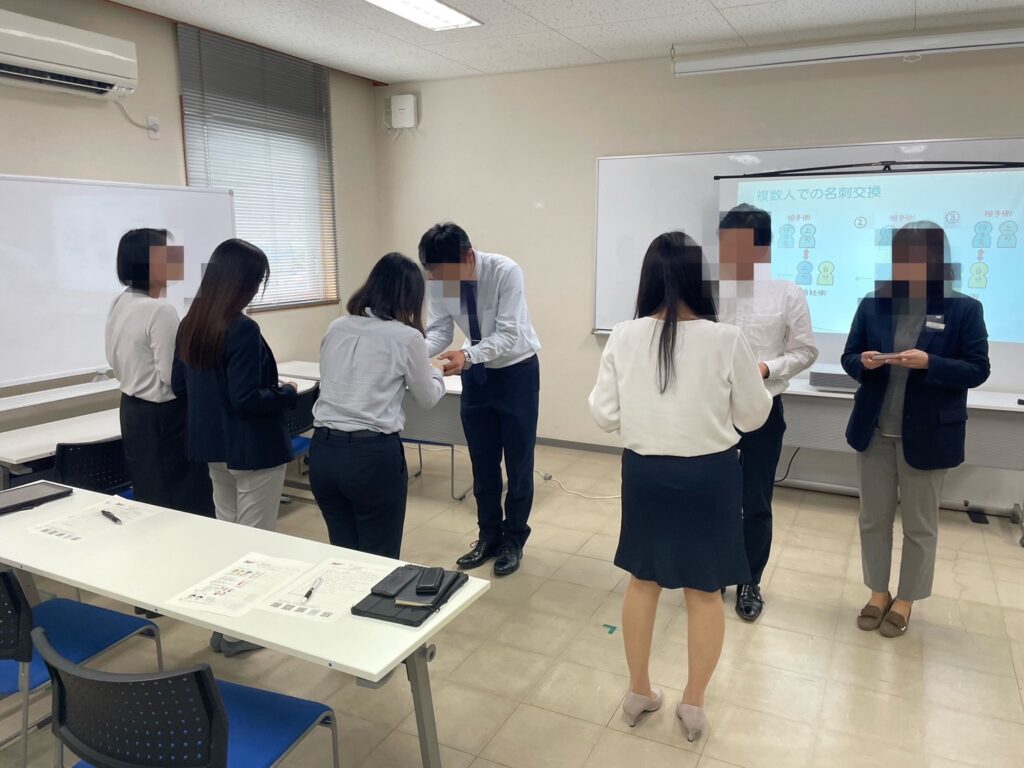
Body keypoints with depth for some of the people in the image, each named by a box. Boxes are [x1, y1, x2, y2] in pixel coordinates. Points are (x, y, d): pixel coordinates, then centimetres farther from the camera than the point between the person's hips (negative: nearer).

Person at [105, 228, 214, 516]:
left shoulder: (119, 304, 6)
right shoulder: (160, 310, -23)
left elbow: (117, 364, 15)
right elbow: (173, 376, -21)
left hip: (132, 410, 9)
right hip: (163, 416, -9)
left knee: (149, 499, 19)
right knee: (185, 504, 1)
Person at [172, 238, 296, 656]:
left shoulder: (190, 324, 3)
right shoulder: (242, 329, -22)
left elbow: (179, 386, 12)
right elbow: (247, 400, -23)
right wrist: (288, 394, -8)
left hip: (213, 446, 9)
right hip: (254, 449, -8)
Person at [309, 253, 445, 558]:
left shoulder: (335, 328, 8)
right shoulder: (407, 336, -6)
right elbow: (428, 398, 8)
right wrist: (436, 372, 30)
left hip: (323, 450, 5)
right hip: (374, 454, -5)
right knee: (379, 560, 11)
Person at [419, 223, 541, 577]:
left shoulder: (505, 271, -29)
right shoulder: (439, 280, -15)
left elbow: (508, 335, -32)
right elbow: (439, 329, -11)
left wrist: (467, 354, -47)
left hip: (516, 371, -4)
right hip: (475, 373, 5)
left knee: (518, 461, 6)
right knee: (482, 462, 13)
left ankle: (513, 539, 24)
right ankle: (489, 536, 30)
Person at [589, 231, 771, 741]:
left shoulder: (623, 339, -9)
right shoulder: (726, 340, -15)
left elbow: (604, 416, -3)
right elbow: (753, 418, -3)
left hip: (645, 473, 2)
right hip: (709, 476, -2)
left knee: (642, 581, 20)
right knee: (704, 593, 15)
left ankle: (638, 692, 35)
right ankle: (693, 705, 32)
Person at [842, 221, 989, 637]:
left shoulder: (964, 309, -7)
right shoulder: (872, 305, -1)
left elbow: (977, 370, -7)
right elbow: (848, 358, 4)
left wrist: (928, 363, -24)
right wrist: (865, 362, -19)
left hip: (928, 435, -2)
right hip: (874, 431, 3)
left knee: (920, 525, 11)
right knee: (873, 518, 13)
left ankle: (906, 599, 29)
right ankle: (878, 592, 31)